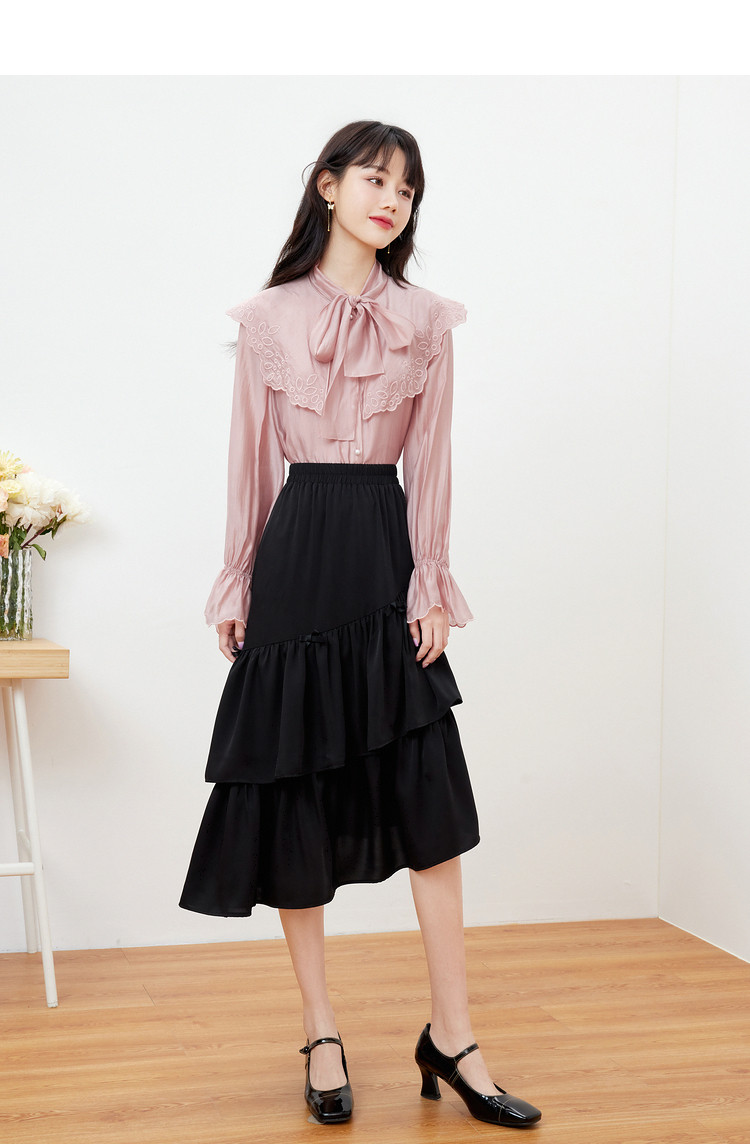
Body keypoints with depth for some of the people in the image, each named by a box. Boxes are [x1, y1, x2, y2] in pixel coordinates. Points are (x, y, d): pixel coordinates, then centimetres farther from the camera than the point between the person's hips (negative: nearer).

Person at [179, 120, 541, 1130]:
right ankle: (321, 1035, 16)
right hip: (299, 553, 0)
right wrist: (237, 585, 5)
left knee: (432, 799, -3)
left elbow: (430, 462, 5)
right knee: (295, 802, 3)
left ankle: (451, 1038, 7)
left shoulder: (426, 321, 8)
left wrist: (432, 587, -2)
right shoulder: (268, 318, 5)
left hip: (388, 550, 1)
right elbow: (252, 462, 6)